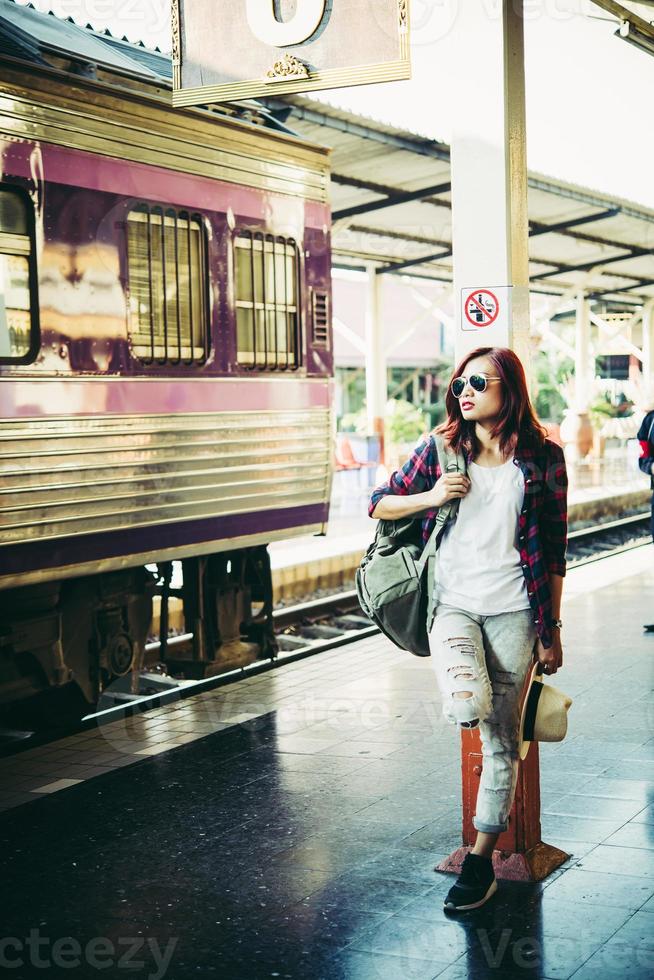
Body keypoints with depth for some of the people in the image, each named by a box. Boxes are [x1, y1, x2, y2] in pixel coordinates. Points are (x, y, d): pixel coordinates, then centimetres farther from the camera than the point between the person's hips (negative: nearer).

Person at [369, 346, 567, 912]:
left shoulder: (543, 457, 1)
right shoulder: (441, 448, 3)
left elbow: (554, 551, 4)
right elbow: (380, 504, 12)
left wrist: (551, 630, 2)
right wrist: (430, 498, -7)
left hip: (513, 611, 0)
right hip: (453, 604, 0)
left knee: (502, 739, 3)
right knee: (469, 707, -28)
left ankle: (482, 858, 17)